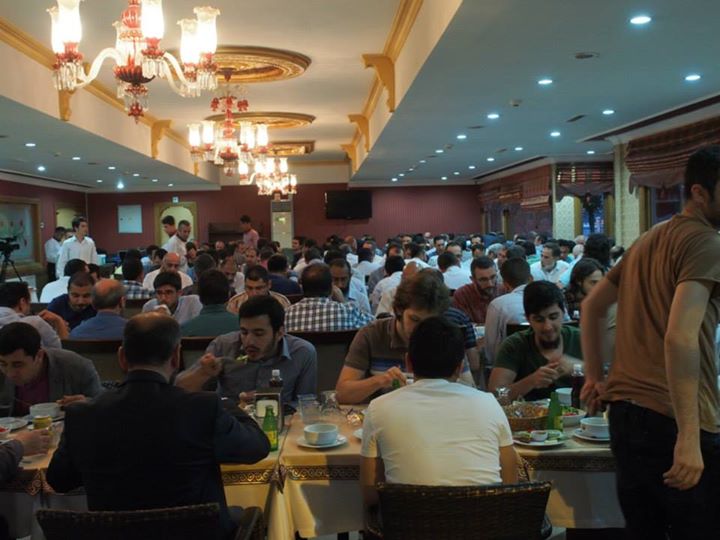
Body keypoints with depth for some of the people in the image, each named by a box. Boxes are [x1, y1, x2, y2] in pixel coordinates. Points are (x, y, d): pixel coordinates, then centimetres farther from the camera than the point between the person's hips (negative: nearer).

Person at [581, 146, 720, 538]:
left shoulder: (648, 240, 17)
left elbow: (592, 306, 24)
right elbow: (681, 337, -23)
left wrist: (595, 376, 24)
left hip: (623, 411, 9)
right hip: (672, 420, -9)